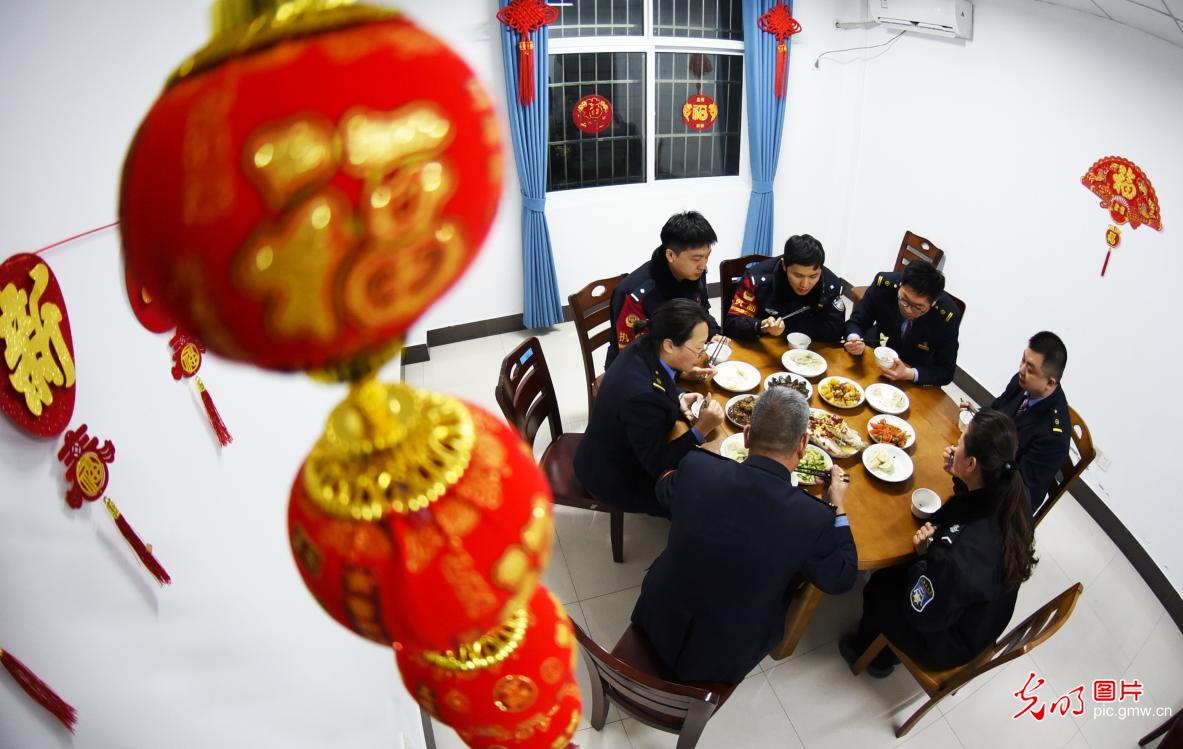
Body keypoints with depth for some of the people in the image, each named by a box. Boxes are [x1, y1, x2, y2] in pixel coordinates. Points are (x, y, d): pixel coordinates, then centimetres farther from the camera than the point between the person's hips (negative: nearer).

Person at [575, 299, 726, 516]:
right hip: (615, 479, -7)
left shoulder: (646, 348, -15)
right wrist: (702, 428, -32)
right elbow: (657, 465, -27)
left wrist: (678, 400, -10)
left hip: (621, 451, 7)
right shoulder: (641, 394, -39)